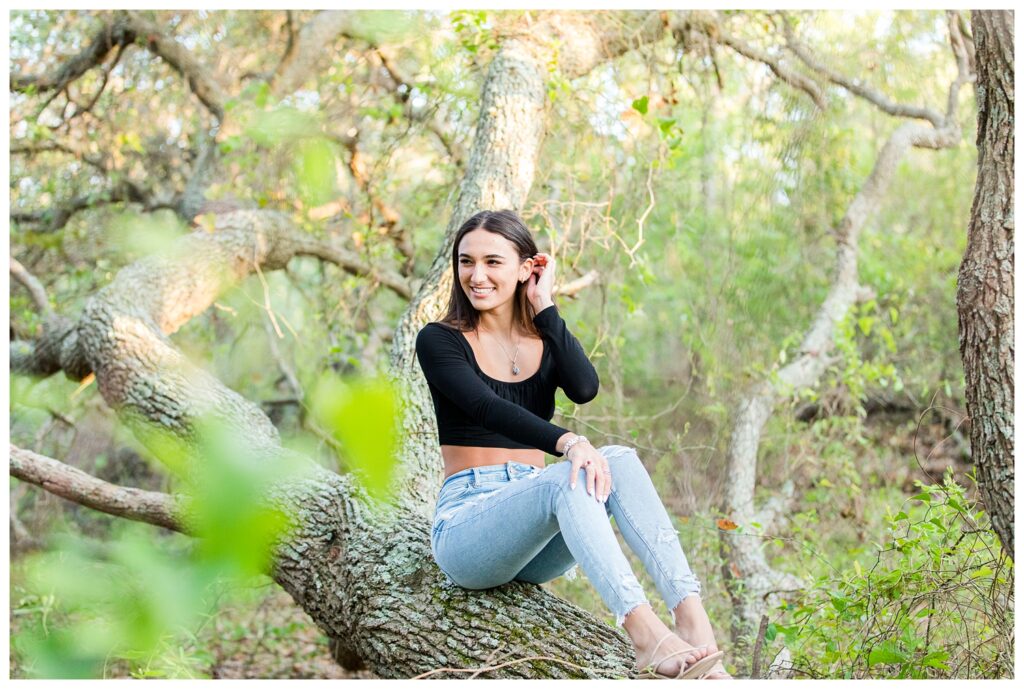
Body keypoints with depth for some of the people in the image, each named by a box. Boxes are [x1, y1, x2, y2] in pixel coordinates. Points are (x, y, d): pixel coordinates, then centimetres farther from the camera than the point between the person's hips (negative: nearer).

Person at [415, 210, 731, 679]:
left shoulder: (545, 339, 12)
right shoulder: (439, 341, -3)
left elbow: (584, 388, -12)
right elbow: (487, 408, -23)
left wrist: (544, 307, -7)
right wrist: (569, 443, -38)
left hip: (534, 540, 5)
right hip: (465, 525, -4)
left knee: (619, 460, -25)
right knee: (571, 476, -33)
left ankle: (690, 615, -41)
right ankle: (644, 633, -51)